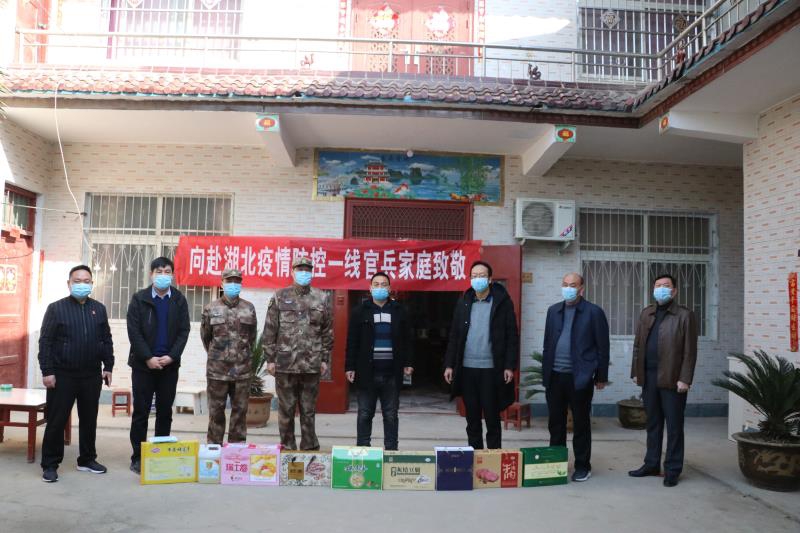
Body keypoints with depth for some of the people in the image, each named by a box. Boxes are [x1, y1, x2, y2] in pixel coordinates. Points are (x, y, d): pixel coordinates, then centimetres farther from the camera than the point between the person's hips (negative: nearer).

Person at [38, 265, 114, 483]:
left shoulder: (99, 309, 9)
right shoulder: (56, 308, -2)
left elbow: (107, 340, 12)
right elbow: (45, 342, -5)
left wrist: (108, 367, 6)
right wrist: (47, 371, -11)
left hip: (92, 376, 4)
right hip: (62, 375, -3)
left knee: (89, 419, 11)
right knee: (56, 421, 2)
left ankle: (87, 460, 23)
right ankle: (50, 465, 13)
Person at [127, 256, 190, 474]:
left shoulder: (179, 300, 5)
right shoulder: (139, 299, 0)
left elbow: (184, 331, 1)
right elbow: (134, 332, -6)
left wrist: (171, 356, -11)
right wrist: (148, 358, -13)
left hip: (169, 365, 2)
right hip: (143, 364, -2)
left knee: (165, 412, 8)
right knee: (141, 412, 3)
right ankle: (138, 457, 12)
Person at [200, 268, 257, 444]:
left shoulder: (249, 308, 5)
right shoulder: (211, 309, 1)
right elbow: (205, 336, 11)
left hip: (243, 369, 1)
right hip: (217, 369, -1)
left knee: (240, 410, 7)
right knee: (216, 410, 6)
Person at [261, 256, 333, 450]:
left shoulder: (322, 298, 6)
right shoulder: (280, 297, 2)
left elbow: (327, 332, 8)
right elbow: (269, 330, 2)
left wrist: (325, 359, 4)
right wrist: (270, 358, -2)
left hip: (312, 365, 1)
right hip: (285, 363, -1)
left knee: (308, 410, 9)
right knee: (286, 409, 8)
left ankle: (310, 448, 20)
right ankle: (287, 447, 20)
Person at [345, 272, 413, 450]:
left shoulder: (399, 310, 7)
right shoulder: (360, 310, 3)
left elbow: (406, 340, 10)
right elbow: (352, 341, 2)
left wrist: (407, 363, 3)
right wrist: (350, 367, -3)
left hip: (392, 373, 1)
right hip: (367, 372, -1)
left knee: (391, 415, 8)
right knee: (365, 414, 7)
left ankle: (391, 450, 16)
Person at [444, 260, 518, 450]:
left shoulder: (503, 301, -1)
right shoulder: (463, 302, 9)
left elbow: (512, 336, -3)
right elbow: (454, 336, 9)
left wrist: (510, 366, -9)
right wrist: (449, 364, 4)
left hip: (491, 369, -3)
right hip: (467, 369, 3)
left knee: (492, 419, 4)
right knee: (472, 419, 11)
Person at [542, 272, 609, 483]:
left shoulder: (594, 312, -3)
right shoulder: (553, 311, 11)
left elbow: (602, 346, -2)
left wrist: (601, 377, -3)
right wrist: (545, 372, 9)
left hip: (580, 377, -4)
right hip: (555, 376, 4)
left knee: (581, 424, 6)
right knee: (555, 423, 12)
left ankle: (582, 466, 18)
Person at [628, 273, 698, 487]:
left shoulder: (684, 315, -3)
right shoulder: (646, 314, 14)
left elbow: (689, 351, -7)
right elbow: (638, 345, 14)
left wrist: (684, 379, -13)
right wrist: (636, 372, 8)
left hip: (672, 379, -5)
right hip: (649, 377, 5)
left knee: (674, 425, 3)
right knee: (652, 423, 14)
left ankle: (672, 470, 13)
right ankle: (652, 464, 24)